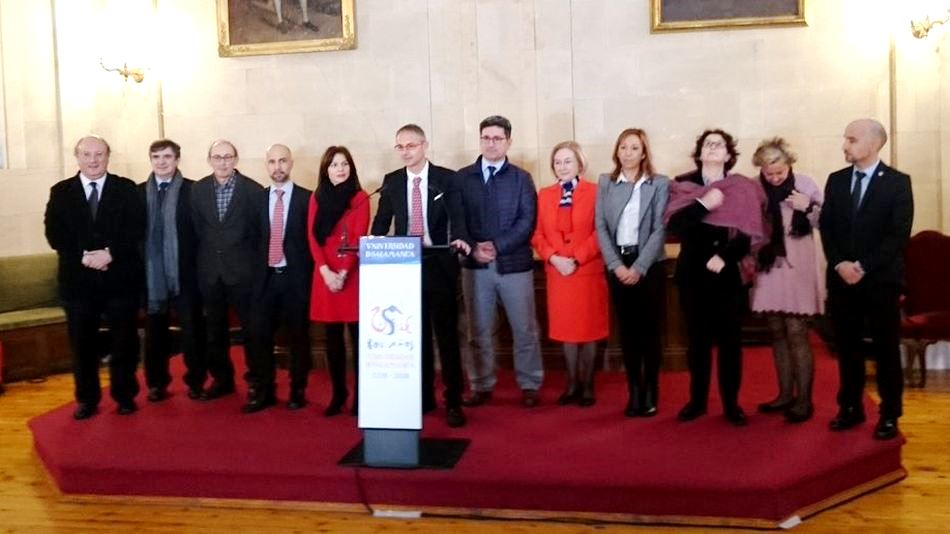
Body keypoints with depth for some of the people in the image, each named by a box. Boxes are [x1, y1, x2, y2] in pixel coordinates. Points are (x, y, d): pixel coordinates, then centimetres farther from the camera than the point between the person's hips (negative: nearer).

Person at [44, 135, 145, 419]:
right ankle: (87, 398, 20)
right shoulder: (60, 192, 7)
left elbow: (136, 229, -5)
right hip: (78, 279, 1)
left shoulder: (127, 189, 3)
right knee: (82, 343, 8)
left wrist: (109, 253, -17)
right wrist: (84, 256, -16)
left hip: (120, 277, -1)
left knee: (124, 340, 6)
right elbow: (54, 234, -1)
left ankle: (125, 395, 19)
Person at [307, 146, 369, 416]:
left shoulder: (360, 198, 1)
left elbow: (359, 238, -7)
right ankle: (338, 393, 14)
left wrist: (343, 273, -16)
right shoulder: (317, 198, 11)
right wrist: (326, 271, -11)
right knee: (333, 338, 7)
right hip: (325, 275, 3)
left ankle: (360, 395, 6)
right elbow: (313, 238, 3)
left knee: (357, 336, -1)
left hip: (353, 274, -3)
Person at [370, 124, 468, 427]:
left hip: (439, 264, -3)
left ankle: (453, 401, 7)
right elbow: (382, 220, 9)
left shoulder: (447, 178, -1)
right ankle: (423, 396, 21)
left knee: (446, 333, 0)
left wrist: (459, 239, -29)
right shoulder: (391, 181, 9)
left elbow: (457, 216, -8)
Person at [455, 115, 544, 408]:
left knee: (524, 329, 4)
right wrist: (473, 249, -13)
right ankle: (481, 386, 19)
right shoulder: (462, 177, 6)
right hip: (475, 265, 1)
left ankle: (529, 386, 16)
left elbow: (527, 222, -5)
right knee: (479, 331, 8)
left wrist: (497, 246, -15)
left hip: (514, 263, -1)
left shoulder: (521, 178, 3)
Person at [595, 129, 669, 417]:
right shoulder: (605, 183, 6)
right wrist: (616, 264, -9)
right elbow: (601, 227, 2)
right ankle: (634, 392, 14)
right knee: (627, 330, 6)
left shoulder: (659, 183, 0)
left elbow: (660, 229, -6)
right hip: (617, 264, 2)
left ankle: (650, 393, 13)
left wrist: (639, 267, -13)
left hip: (648, 264, -2)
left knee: (649, 329, 2)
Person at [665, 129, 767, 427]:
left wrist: (724, 255, -17)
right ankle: (697, 400, 17)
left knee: (729, 338, 2)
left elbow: (751, 233, -5)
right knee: (697, 338, 7)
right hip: (692, 272, 1)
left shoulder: (743, 188, 2)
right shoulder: (683, 185, 4)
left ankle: (731, 403, 12)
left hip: (728, 273, -1)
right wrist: (704, 205, -20)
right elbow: (673, 224, -9)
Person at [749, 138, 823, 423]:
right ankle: (786, 394, 21)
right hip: (767, 268, 4)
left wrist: (809, 209, -21)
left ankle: (803, 400, 3)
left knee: (796, 333, -5)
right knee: (777, 334, 11)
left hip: (796, 268, -4)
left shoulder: (804, 184, -8)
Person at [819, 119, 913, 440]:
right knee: (847, 348, 9)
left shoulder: (897, 182, -3)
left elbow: (899, 234, -9)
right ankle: (851, 408, 20)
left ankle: (889, 415, 13)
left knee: (886, 348, 4)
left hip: (880, 279, -3)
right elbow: (826, 227, 6)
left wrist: (864, 267, -15)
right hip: (842, 278, 4)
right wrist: (839, 264, -9)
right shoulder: (836, 181, 9)